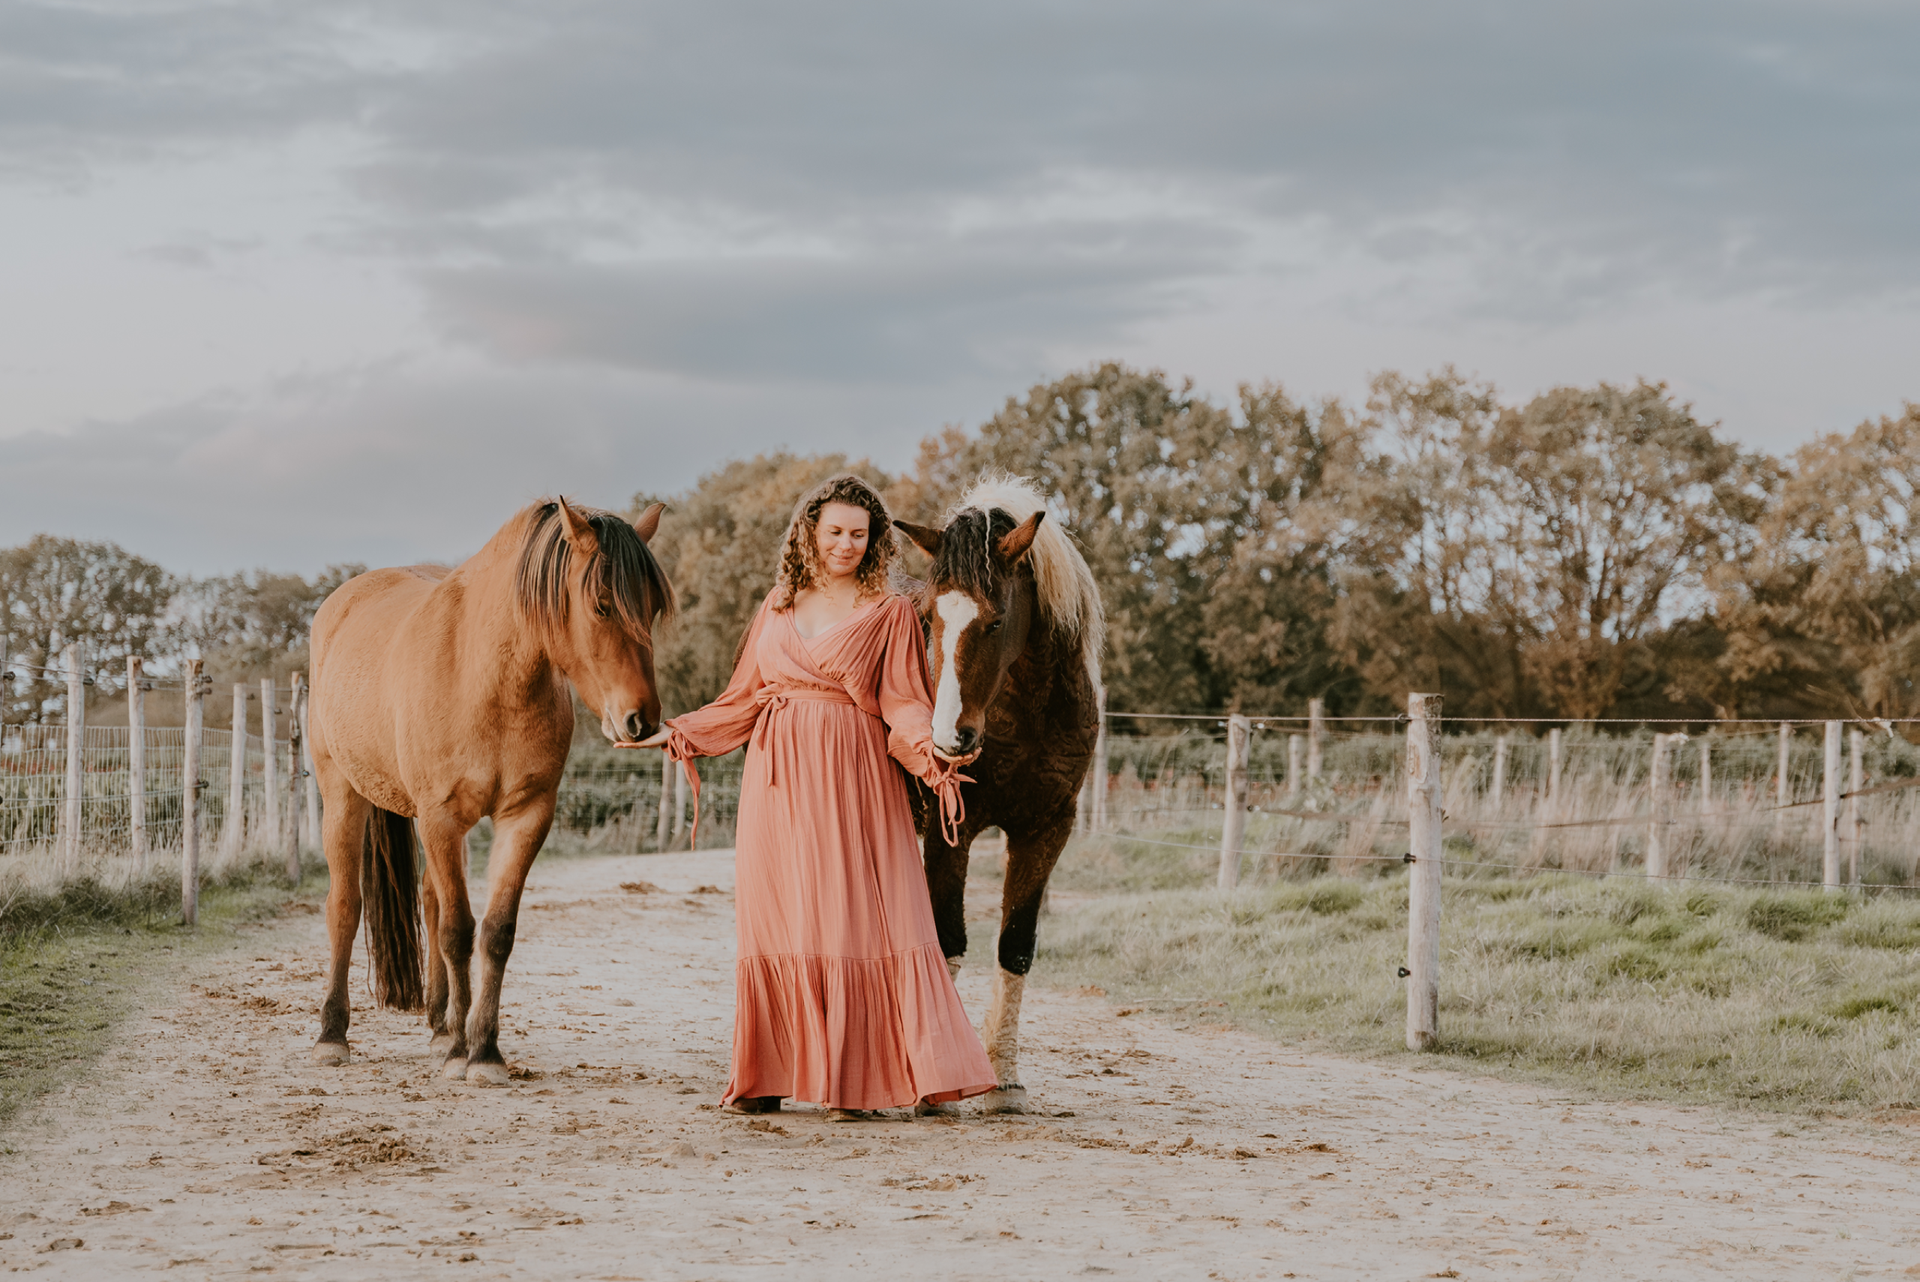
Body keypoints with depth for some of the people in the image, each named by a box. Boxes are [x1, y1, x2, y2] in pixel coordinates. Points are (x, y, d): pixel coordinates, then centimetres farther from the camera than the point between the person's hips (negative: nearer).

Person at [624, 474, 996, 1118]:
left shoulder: (890, 613, 4)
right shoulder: (779, 605, 14)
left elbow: (903, 704, -3)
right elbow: (744, 700, 18)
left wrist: (930, 754, -21)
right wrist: (676, 734, 12)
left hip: (852, 781, -3)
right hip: (777, 777, 3)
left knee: (854, 917, -9)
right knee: (774, 919, 3)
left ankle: (851, 1080, -6)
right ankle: (766, 1075, 8)